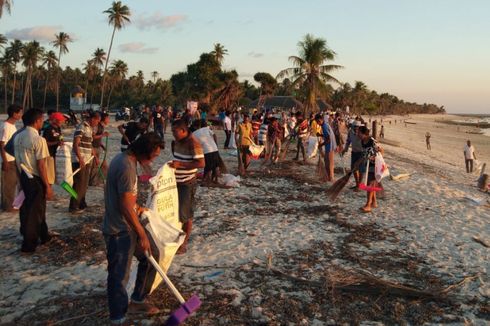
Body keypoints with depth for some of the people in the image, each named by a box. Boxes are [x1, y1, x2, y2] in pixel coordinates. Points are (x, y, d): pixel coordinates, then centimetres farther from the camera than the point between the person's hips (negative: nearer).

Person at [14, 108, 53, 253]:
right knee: (34, 211, 3)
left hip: (24, 177, 8)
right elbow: (41, 166, -20)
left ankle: (43, 235, 36)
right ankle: (28, 246, 10)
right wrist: (47, 186, -14)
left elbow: (17, 161, 10)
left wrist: (21, 177, 20)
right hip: (35, 179, -8)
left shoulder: (18, 137, 4)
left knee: (28, 208, 21)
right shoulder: (38, 140, -20)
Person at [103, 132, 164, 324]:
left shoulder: (124, 159, 6)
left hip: (126, 227, 10)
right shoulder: (127, 167, -25)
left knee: (149, 258, 19)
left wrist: (136, 206, 15)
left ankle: (137, 301, 34)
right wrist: (142, 235, -19)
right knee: (119, 275, 3)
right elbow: (126, 207, -25)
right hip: (119, 231, -10)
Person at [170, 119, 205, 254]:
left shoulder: (193, 143, -19)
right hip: (176, 181, 8)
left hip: (187, 183, -8)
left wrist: (180, 164, -28)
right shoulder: (178, 142, 6)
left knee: (186, 214, 0)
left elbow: (201, 163, -27)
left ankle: (184, 243, 12)